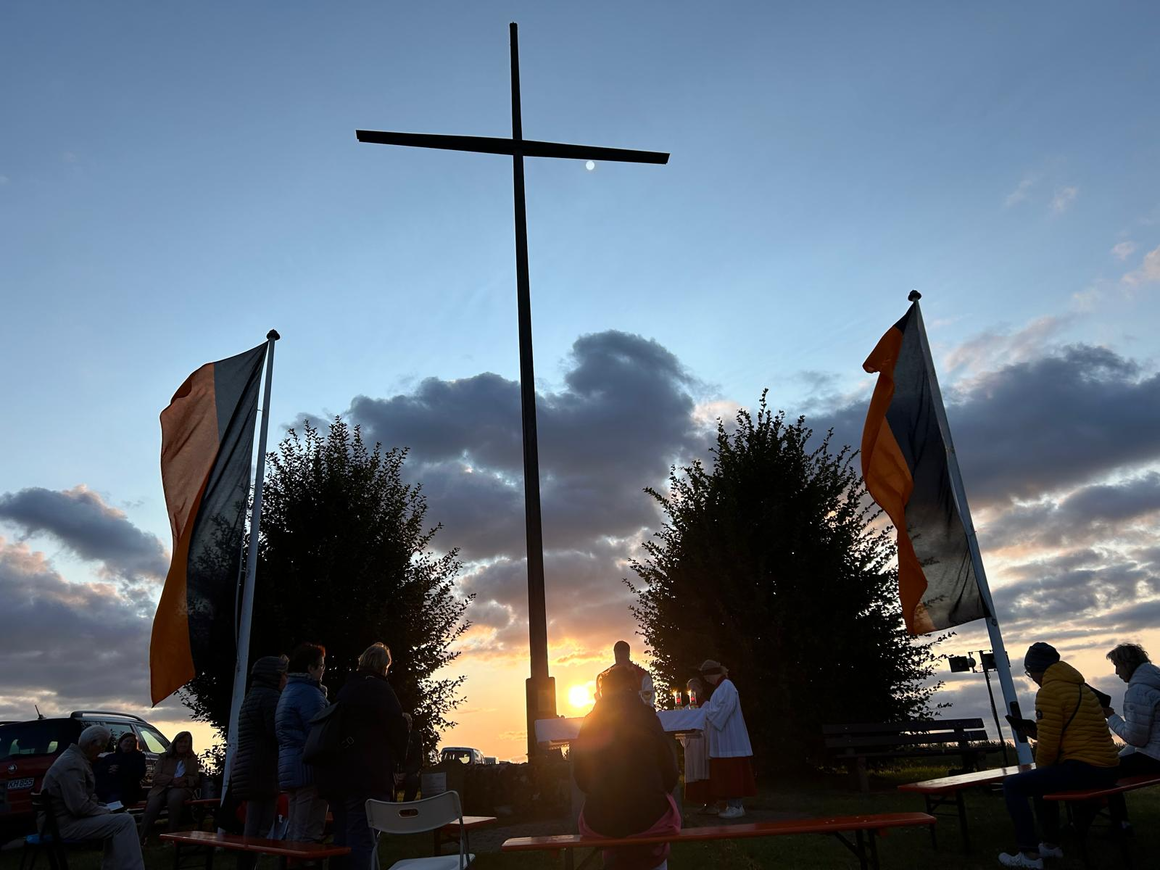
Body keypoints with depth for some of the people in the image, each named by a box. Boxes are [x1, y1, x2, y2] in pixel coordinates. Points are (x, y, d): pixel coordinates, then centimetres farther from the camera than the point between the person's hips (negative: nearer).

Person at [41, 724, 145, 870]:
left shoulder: (75, 758, 13)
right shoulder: (72, 764, -21)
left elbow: (85, 796, 21)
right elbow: (80, 807, -27)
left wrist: (105, 808, 7)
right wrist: (106, 812, -12)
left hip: (70, 817, 11)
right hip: (66, 824, -11)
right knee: (125, 822, -20)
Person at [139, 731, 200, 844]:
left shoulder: (192, 759, 23)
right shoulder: (165, 757, 20)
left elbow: (196, 779, 19)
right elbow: (156, 776, 6)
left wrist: (185, 780, -6)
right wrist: (172, 780, -12)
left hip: (181, 788, -1)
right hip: (161, 788, 1)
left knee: (174, 799, -39)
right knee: (152, 806, -34)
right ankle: (141, 838, -32)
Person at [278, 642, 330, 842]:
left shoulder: (288, 691, 18)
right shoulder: (309, 693, -14)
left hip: (290, 768, 10)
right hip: (309, 769, -10)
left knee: (294, 833, 15)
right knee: (307, 836, -8)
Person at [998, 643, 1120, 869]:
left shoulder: (1049, 691, -11)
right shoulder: (1081, 686, 17)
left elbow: (1048, 744, -13)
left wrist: (1041, 768, 4)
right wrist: (1035, 730, 21)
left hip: (1084, 769, -10)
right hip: (1107, 768, 10)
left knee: (1013, 786, -5)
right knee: (1043, 780, 32)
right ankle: (1051, 844, 34)